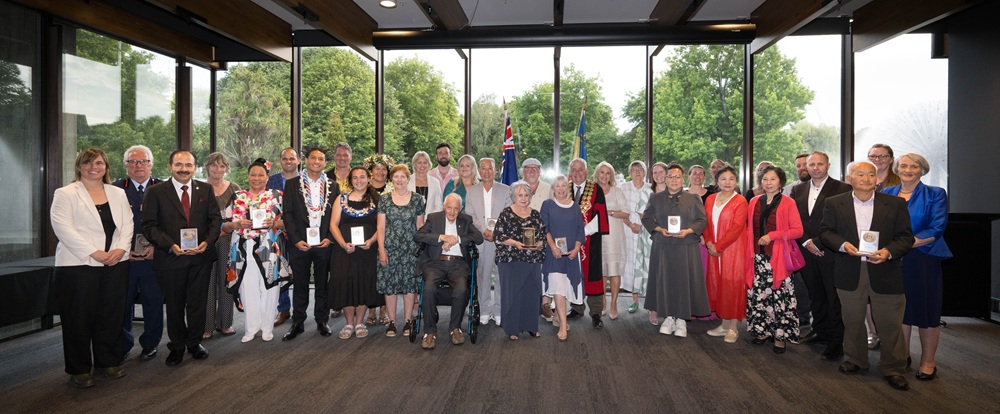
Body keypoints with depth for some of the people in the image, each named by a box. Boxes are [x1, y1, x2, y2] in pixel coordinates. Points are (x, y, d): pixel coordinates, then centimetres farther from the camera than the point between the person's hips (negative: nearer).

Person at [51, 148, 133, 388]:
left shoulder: (118, 194, 14)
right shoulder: (65, 194, 0)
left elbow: (127, 224, 9)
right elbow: (63, 228, -10)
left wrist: (121, 249, -8)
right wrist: (94, 253, -17)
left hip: (115, 264, 4)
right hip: (78, 265, -4)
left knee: (112, 315, 8)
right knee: (79, 318, 3)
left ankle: (109, 362, 21)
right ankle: (79, 370, 15)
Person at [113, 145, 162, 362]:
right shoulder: (115, 189, 6)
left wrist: (156, 246, -9)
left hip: (154, 257, 0)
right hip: (123, 257, 1)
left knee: (153, 303, 6)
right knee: (122, 304, 7)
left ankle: (150, 345, 21)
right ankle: (123, 345, 24)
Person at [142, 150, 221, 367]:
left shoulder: (205, 190, 6)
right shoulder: (156, 192, -1)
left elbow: (215, 219, 5)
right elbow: (148, 225, -4)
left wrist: (207, 242, -11)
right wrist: (170, 245, -18)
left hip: (201, 257, 2)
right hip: (170, 257, -1)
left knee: (197, 303, 10)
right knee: (174, 306, 11)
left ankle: (194, 342, 29)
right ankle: (177, 346, 29)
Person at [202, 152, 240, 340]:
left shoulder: (234, 188, 8)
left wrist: (224, 229, -9)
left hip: (228, 238, 1)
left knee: (226, 280, 5)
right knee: (207, 281, 0)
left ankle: (225, 322, 16)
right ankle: (206, 325, 10)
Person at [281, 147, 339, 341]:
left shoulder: (333, 186, 7)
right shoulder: (292, 184, 4)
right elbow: (288, 214, -1)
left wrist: (330, 238, -6)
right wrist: (296, 240, -9)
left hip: (324, 243, 1)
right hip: (300, 243, -1)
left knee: (323, 284, 9)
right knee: (300, 285, 8)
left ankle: (322, 321, 21)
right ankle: (297, 323, 20)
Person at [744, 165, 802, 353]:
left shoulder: (788, 203, -1)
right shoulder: (754, 202, 10)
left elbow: (798, 230, -5)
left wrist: (772, 235, -15)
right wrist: (749, 249, 6)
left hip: (778, 258, -4)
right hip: (757, 257, 4)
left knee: (779, 295, -4)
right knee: (757, 294, 5)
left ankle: (779, 336, 8)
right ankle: (761, 331, 19)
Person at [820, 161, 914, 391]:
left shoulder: (896, 204, 3)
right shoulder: (834, 204, 3)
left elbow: (906, 237, 1)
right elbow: (825, 231, 3)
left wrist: (888, 252, -17)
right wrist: (843, 244, -16)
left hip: (884, 272, 0)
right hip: (849, 273, 1)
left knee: (890, 323, 4)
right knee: (852, 321, 13)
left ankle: (893, 369, 21)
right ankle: (855, 360, 30)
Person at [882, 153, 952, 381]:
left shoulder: (935, 194, 0)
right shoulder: (887, 194, 8)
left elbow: (936, 230, -9)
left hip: (923, 259, -2)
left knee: (926, 309, 4)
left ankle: (928, 362, 17)